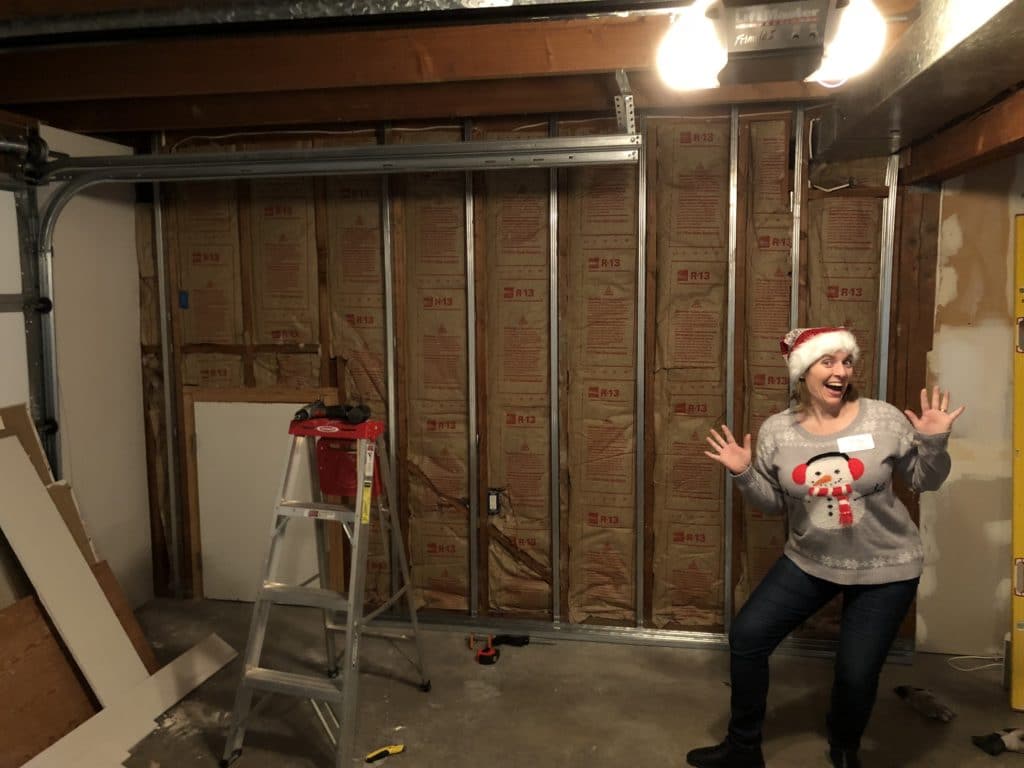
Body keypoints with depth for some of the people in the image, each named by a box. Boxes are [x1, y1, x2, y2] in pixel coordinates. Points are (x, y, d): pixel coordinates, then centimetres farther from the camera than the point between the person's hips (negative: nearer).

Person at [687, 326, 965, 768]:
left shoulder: (884, 419, -12)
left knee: (857, 673, 2)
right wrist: (744, 475, -15)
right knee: (747, 635, -1)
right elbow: (774, 503, 2)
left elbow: (924, 482, -2)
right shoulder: (776, 431, -7)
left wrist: (934, 443, -19)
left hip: (884, 568, -2)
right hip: (809, 562, 2)